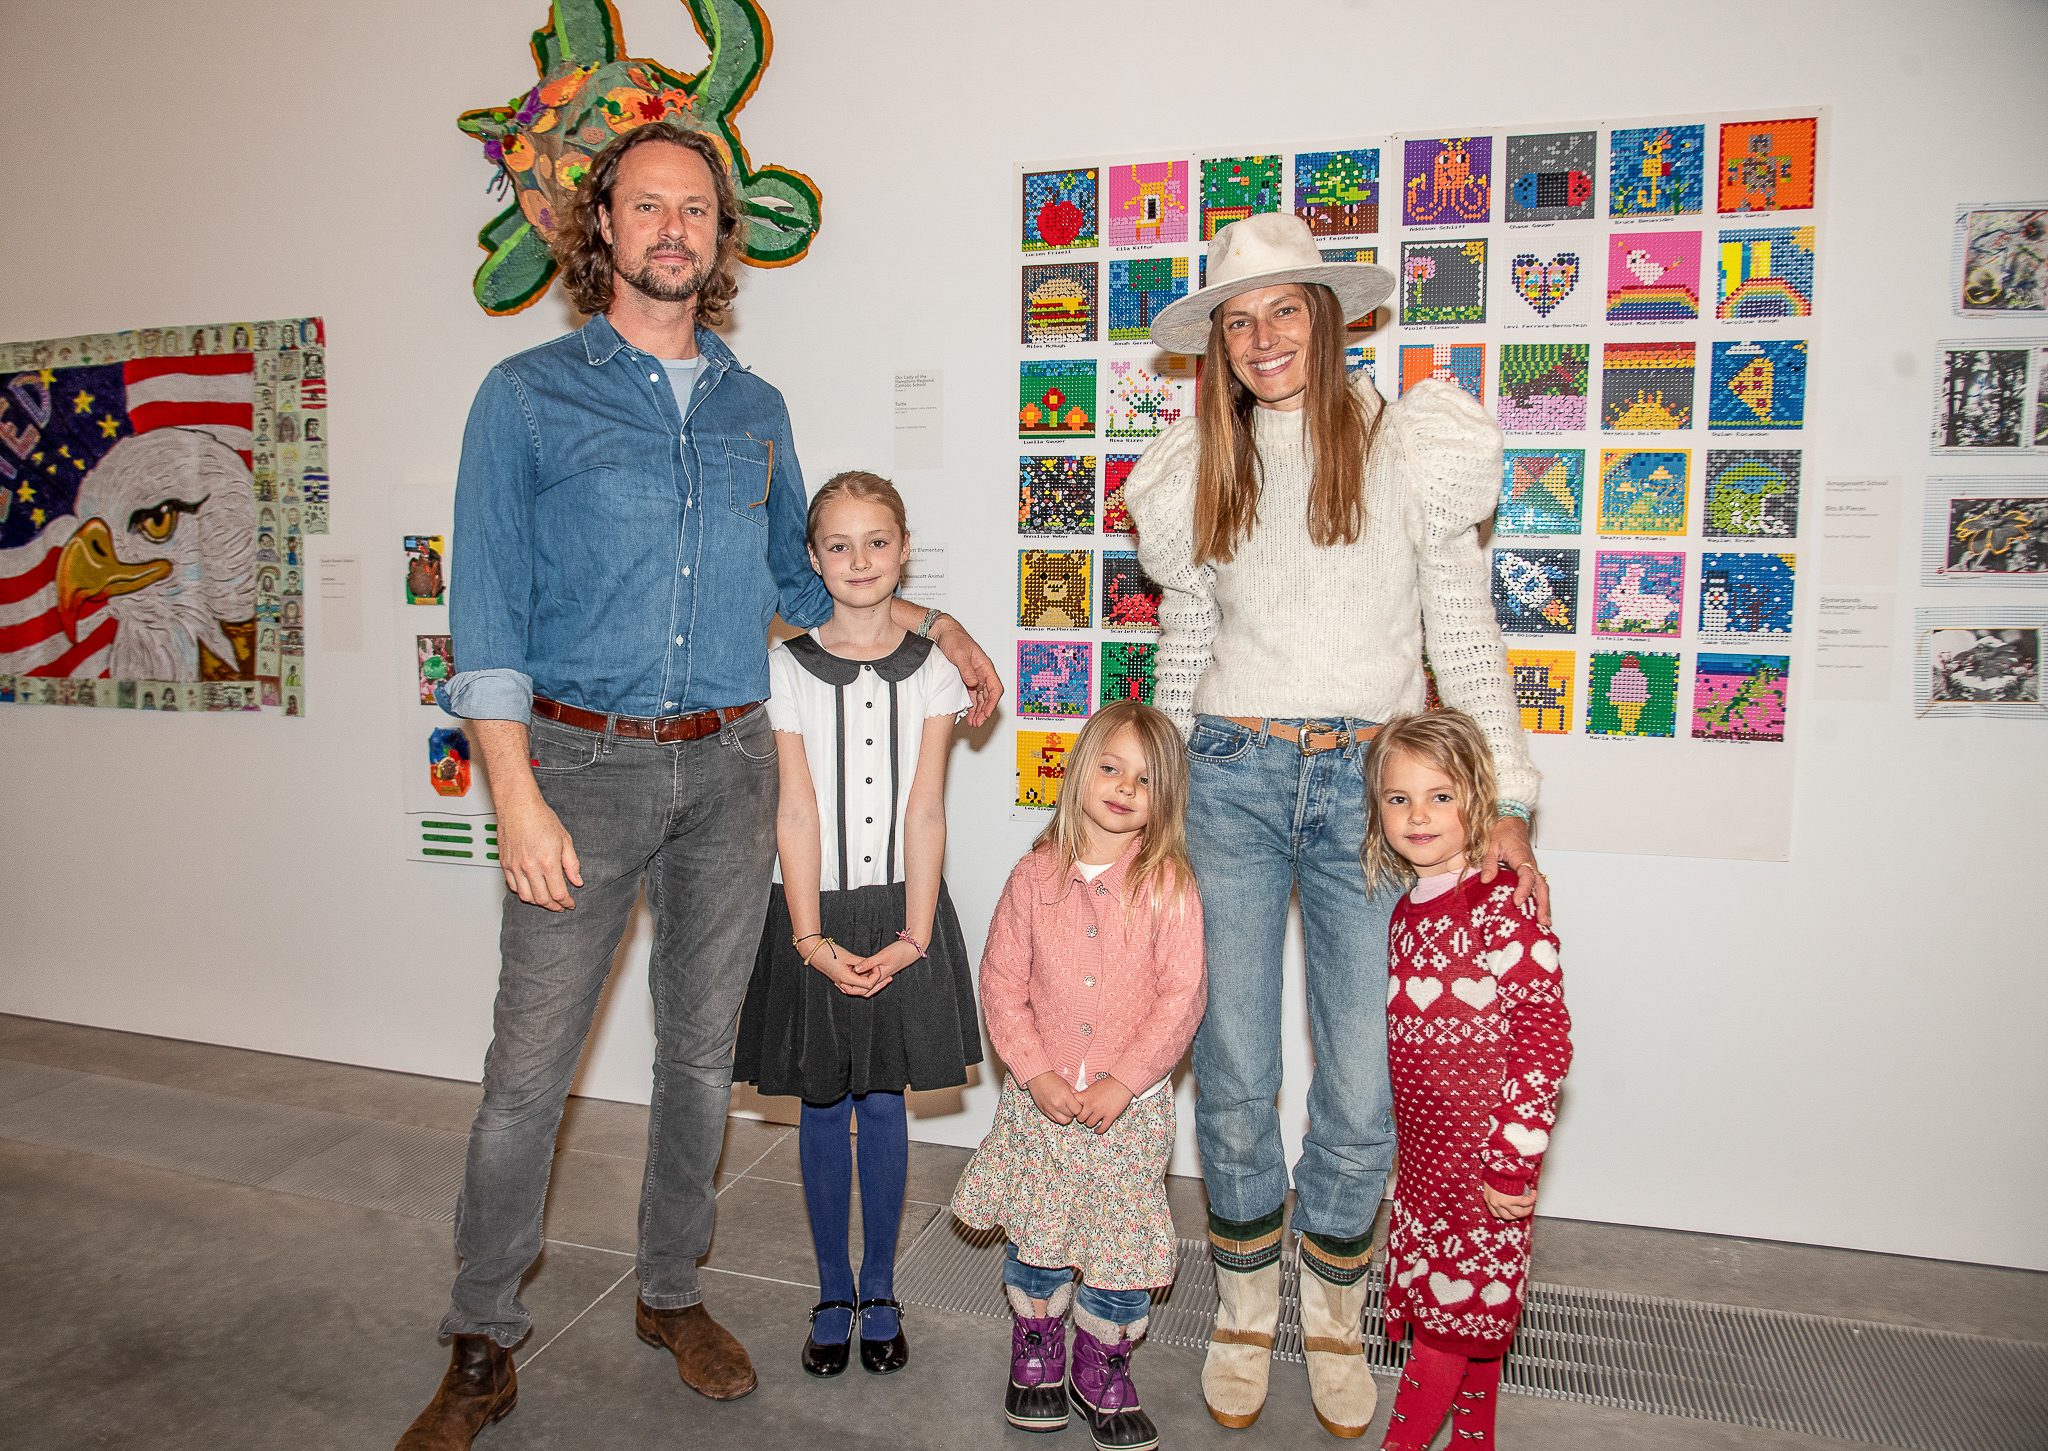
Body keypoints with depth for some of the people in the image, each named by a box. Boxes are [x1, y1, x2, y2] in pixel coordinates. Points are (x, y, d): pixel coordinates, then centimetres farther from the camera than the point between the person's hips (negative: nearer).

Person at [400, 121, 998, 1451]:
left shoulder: (756, 409, 12)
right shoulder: (531, 395, 0)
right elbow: (489, 608, -6)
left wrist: (936, 622, 18)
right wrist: (517, 796, -14)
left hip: (728, 766, 4)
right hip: (584, 760, -3)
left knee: (703, 1051, 13)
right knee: (529, 1067, 1)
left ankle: (673, 1292, 32)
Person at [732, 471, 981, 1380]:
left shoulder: (931, 670, 1)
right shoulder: (787, 668, -2)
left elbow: (925, 810, -3)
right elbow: (797, 812, -7)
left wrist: (912, 936, -10)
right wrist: (813, 939, -12)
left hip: (900, 911, 1)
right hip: (814, 910, 0)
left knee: (883, 1101, 9)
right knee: (823, 1108, 9)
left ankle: (880, 1290, 26)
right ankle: (833, 1293, 26)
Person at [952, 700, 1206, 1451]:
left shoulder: (1168, 884, -10)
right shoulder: (1036, 875, -5)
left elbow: (1182, 996, -11)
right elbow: (1001, 981, -2)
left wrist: (1122, 1082, -15)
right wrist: (1036, 1072, -10)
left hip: (1131, 1105, -1)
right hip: (1040, 1100, 2)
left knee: (1122, 1244, 9)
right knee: (1035, 1237, 14)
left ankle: (1104, 1370, 33)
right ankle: (1035, 1353, 38)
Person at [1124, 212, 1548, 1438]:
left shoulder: (1407, 449, 0)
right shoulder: (1199, 474, 9)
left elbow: (1466, 636, 2)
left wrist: (1506, 801, -2)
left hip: (1369, 783, -1)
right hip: (1231, 780, 2)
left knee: (1364, 1086, 1)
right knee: (1235, 1071, 6)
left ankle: (1334, 1306, 28)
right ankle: (1245, 1303, 28)